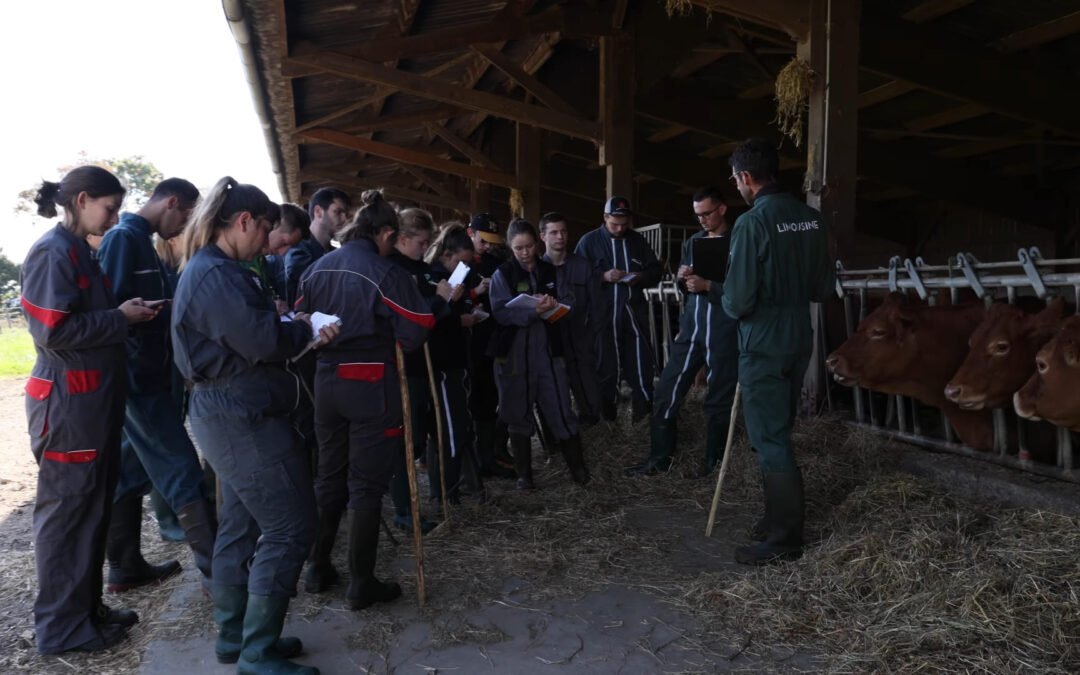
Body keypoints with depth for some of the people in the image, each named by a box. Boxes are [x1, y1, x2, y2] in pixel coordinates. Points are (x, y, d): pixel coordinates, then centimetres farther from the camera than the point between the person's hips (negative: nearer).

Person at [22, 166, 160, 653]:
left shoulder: (78, 251, 15)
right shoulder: (52, 252, -14)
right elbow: (54, 330, -21)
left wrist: (128, 314, 4)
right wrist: (121, 317, -14)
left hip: (94, 399, 9)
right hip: (68, 403, -9)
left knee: (93, 507, 14)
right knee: (66, 510, 1)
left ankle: (85, 607, 26)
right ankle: (62, 626, 13)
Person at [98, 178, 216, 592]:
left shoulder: (139, 240, 15)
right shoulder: (124, 238, -14)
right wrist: (172, 309, -15)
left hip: (144, 375, 10)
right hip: (138, 377, -10)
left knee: (133, 472, 14)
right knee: (182, 470, -6)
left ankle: (125, 567, 25)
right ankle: (218, 569, 0)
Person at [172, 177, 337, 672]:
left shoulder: (211, 270, 15)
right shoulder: (215, 275, -19)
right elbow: (262, 342, -24)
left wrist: (301, 333, 4)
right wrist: (302, 328, -6)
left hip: (230, 414, 11)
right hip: (243, 417, -11)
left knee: (240, 526, 17)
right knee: (290, 527, -5)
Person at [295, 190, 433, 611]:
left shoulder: (317, 269, 4)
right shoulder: (386, 274, -14)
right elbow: (414, 335, -15)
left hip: (326, 383, 6)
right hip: (371, 387, -5)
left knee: (329, 478, 19)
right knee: (366, 486, 4)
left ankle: (317, 565, 30)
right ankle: (361, 584, 12)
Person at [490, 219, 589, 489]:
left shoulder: (549, 271, 10)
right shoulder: (502, 274, -1)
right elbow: (501, 313, -13)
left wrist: (553, 307, -5)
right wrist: (533, 311, -27)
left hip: (547, 350, 2)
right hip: (514, 354, -2)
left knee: (561, 410, 2)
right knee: (518, 414, 6)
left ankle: (578, 467, 16)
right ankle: (524, 473, 18)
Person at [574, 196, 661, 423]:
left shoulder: (638, 240, 10)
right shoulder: (589, 241, 0)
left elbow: (655, 271, 14)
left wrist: (640, 276, -7)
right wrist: (603, 277, -19)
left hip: (634, 310, 2)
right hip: (603, 313, -2)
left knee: (641, 362, 1)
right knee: (607, 365, 5)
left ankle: (644, 412, 11)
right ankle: (607, 416, 16)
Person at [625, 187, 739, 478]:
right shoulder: (692, 243, 15)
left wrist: (708, 285, -19)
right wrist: (682, 279, -1)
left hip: (723, 332, -5)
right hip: (691, 328, 6)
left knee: (718, 398, 5)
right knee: (667, 390, 2)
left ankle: (712, 462, 20)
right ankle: (659, 458, 12)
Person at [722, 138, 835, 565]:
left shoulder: (752, 223, -18)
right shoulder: (811, 219, 3)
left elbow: (737, 302, -19)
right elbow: (825, 288, 9)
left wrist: (730, 303, 3)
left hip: (763, 345, -7)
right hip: (799, 338, 8)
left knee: (769, 439, 1)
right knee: (779, 433, 19)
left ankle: (784, 540, 9)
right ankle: (779, 517, 33)